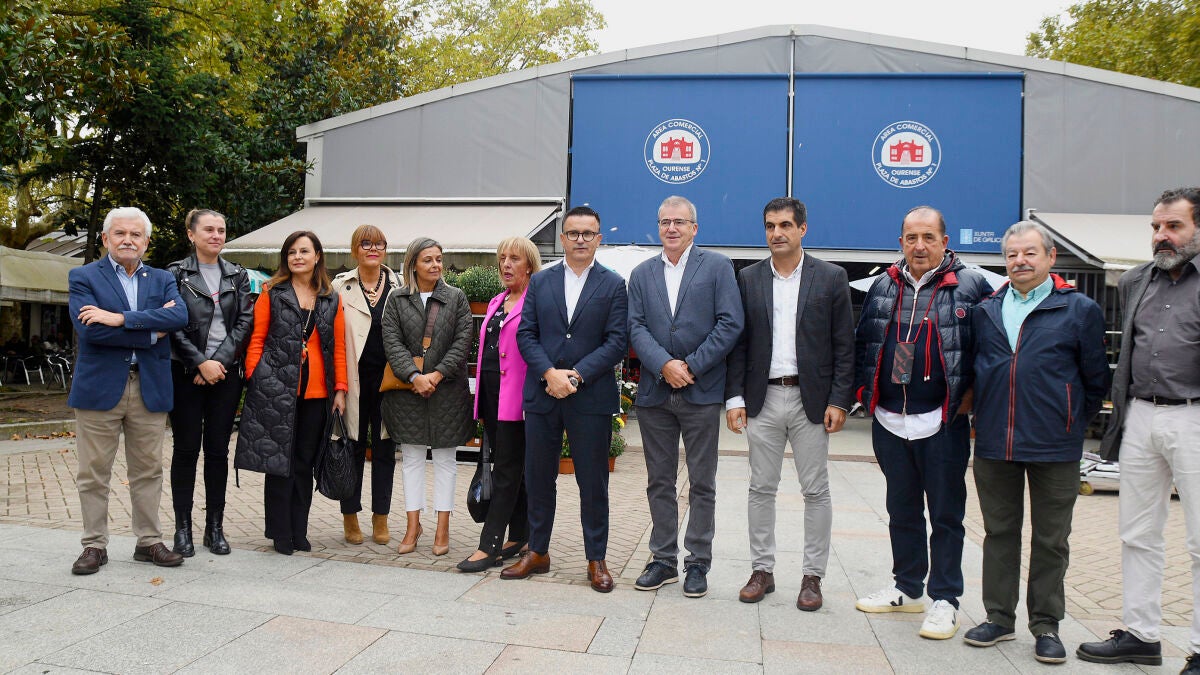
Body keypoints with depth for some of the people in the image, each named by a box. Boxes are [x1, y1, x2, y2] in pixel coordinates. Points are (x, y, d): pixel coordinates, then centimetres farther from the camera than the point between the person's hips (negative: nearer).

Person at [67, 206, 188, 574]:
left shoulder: (162, 279, 12)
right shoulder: (83, 277, 3)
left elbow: (180, 316, -10)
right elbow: (88, 329, -14)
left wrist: (121, 318, -18)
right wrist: (152, 333, -12)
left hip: (150, 388, 3)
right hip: (99, 387, -2)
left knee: (148, 471, 9)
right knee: (94, 473, 5)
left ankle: (149, 541, 20)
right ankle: (95, 545, 17)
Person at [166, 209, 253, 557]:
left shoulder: (237, 276, 10)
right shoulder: (176, 274, 2)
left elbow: (244, 322, 2)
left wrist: (220, 361, -9)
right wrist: (201, 363, -12)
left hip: (226, 372, 2)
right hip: (185, 372, -2)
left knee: (218, 450, 5)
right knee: (186, 449, 2)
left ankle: (215, 527, 13)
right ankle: (183, 528, 10)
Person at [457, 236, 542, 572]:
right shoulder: (497, 303, 19)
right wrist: (482, 396, 17)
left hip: (517, 396, -8)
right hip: (492, 393, 8)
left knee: (506, 470, -5)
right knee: (511, 468, 13)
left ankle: (490, 544, -2)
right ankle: (519, 536, 21)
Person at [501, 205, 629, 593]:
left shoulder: (613, 285, 2)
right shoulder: (540, 282, 10)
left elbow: (617, 342, -6)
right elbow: (526, 335, 4)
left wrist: (576, 375, -15)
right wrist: (550, 373, -13)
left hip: (591, 398, -2)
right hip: (542, 395, 3)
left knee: (593, 484, 5)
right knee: (538, 479, 11)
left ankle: (596, 560, 18)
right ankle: (537, 552, 26)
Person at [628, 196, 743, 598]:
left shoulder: (717, 267, 2)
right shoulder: (642, 274, 11)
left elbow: (730, 323, -7)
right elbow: (636, 328, 2)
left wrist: (691, 366, -13)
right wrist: (664, 366, -14)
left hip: (701, 392, -3)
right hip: (655, 393, 3)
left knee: (702, 484, 4)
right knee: (659, 482, 10)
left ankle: (698, 564, 15)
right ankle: (663, 560, 22)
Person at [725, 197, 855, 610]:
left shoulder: (831, 278, 1)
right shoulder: (749, 279, 6)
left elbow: (844, 346, 0)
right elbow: (738, 342, 6)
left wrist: (839, 401, -7)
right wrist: (734, 397, -1)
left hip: (811, 399, -2)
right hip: (763, 399, 2)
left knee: (816, 491, 5)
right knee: (761, 489, 8)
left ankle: (812, 576, 17)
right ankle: (762, 570, 20)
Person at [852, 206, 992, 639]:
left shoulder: (970, 286, -5)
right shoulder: (884, 287, 8)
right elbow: (863, 341, 15)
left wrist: (972, 392, -5)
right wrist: (864, 390, 8)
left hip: (943, 423, -4)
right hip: (888, 420, 5)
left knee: (946, 514, 4)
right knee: (901, 510, 15)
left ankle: (944, 600, 16)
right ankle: (907, 589, 29)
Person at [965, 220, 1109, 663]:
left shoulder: (1080, 310, 0)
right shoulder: (985, 312, 10)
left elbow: (1095, 380, 4)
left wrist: (1072, 424, 3)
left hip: (1054, 449, -3)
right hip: (993, 445, 3)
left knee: (1050, 540, 8)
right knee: (999, 533, 11)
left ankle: (1046, 626, 20)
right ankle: (999, 618, 23)